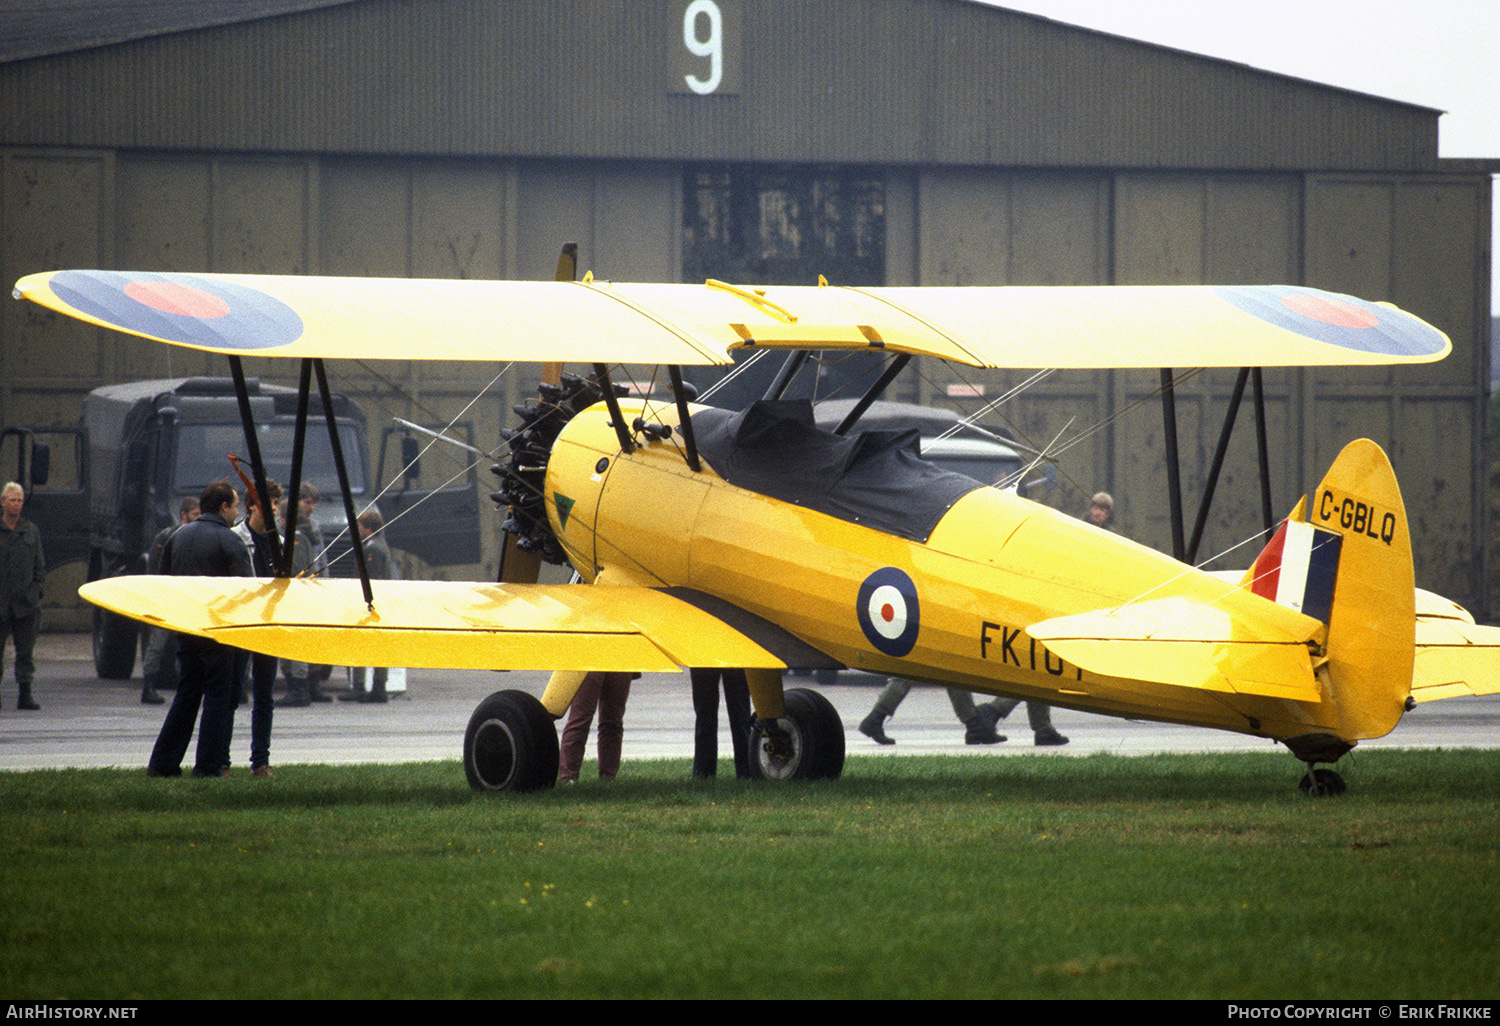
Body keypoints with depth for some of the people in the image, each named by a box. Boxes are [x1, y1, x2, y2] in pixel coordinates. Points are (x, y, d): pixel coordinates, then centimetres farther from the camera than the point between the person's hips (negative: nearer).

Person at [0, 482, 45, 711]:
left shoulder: (31, 531, 11)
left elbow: (40, 565, 15)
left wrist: (36, 589, 4)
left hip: (25, 602, 2)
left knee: (25, 650, 2)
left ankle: (25, 694, 3)